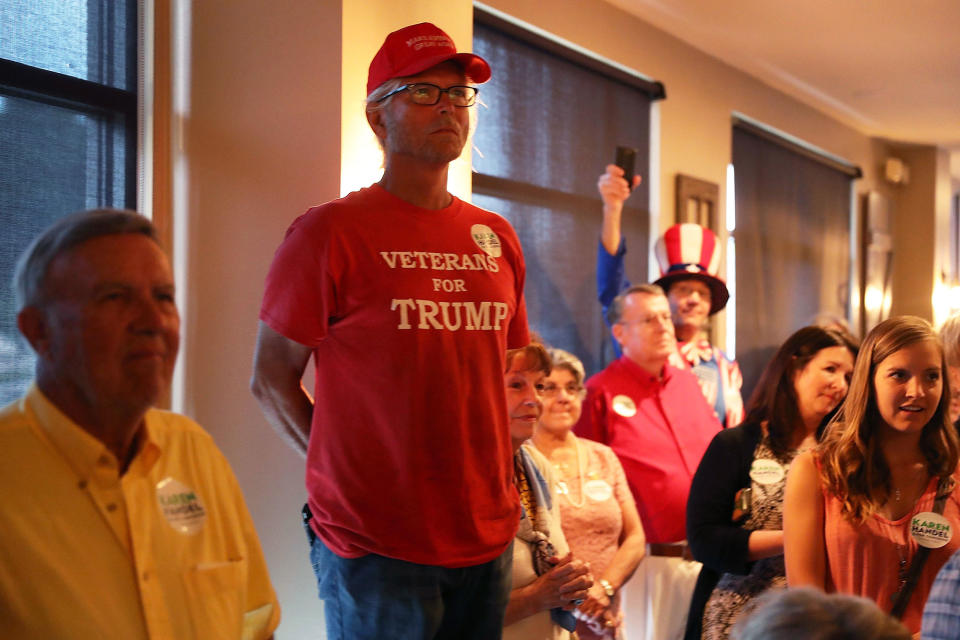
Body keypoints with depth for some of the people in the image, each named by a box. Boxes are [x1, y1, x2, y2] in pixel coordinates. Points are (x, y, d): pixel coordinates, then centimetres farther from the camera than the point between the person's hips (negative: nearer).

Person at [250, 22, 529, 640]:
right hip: (375, 547, -5)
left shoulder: (497, 238, 9)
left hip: (488, 537, 6)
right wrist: (350, 467, -7)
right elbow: (272, 380, -5)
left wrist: (492, 463, 9)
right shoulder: (329, 232, -7)